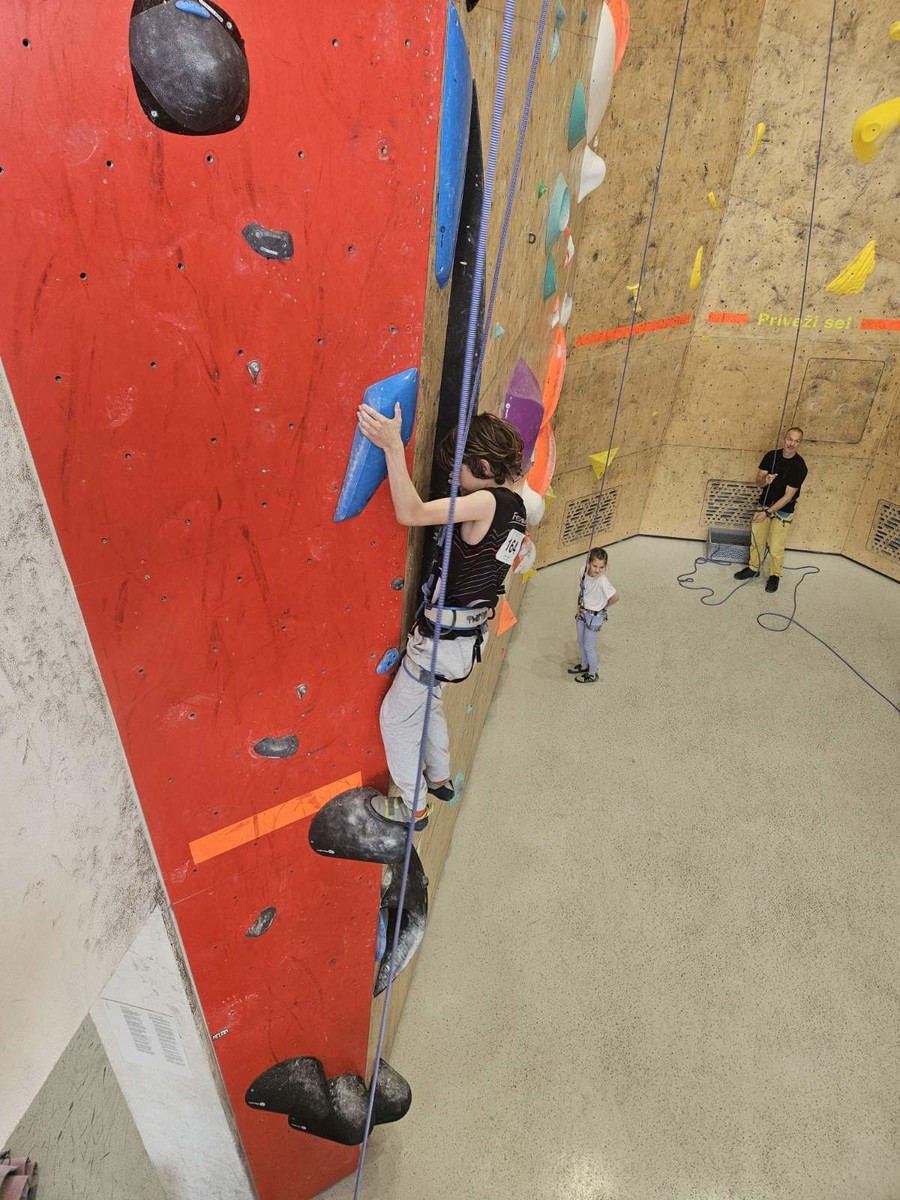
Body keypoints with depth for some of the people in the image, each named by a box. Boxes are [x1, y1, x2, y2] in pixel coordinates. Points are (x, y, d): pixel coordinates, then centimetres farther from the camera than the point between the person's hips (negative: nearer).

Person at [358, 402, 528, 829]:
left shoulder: (486, 503, -25)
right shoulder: (514, 506, 3)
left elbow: (411, 513, -36)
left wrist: (393, 446, -37)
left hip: (443, 639, -9)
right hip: (470, 636, 9)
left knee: (396, 717, 11)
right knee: (426, 702, 31)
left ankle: (413, 806, 27)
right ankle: (440, 780, 48)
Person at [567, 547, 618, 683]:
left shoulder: (602, 582, -34)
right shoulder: (584, 571, -14)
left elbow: (615, 598, -22)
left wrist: (603, 606, -5)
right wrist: (579, 608, -1)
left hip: (594, 617, -6)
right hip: (582, 613, 6)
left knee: (589, 646, 11)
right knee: (581, 641, 24)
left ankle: (593, 674, 33)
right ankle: (584, 665, 49)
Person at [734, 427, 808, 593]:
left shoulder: (799, 466, -21)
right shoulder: (771, 455, -7)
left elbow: (788, 496, -21)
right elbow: (758, 481, -6)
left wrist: (768, 512, -24)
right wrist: (765, 480, -30)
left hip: (783, 511, -4)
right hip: (764, 504, 4)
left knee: (776, 547, 3)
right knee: (756, 540, 15)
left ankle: (775, 575, 25)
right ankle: (754, 568, 34)